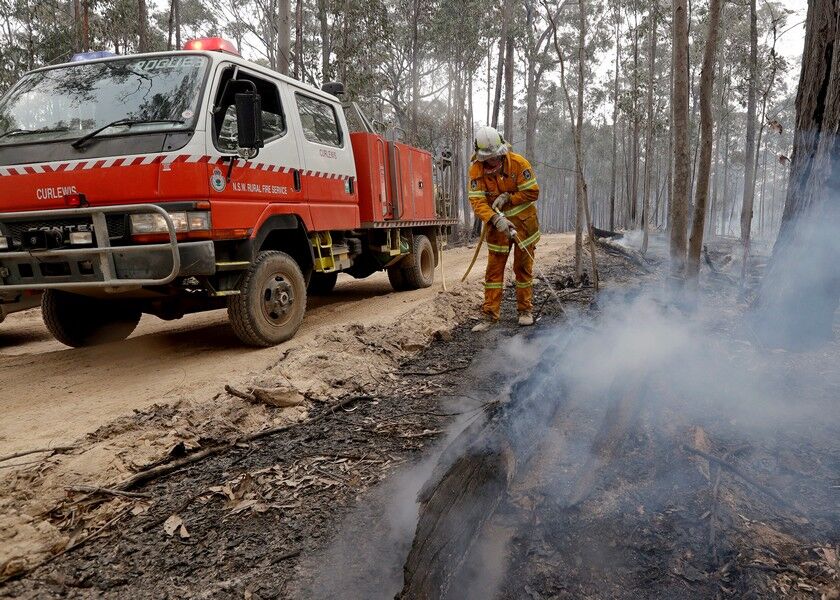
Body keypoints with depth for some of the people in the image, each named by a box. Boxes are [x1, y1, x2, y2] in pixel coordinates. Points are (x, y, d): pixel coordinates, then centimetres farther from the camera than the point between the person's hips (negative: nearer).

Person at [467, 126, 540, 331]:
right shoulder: (476, 170, -11)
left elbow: (532, 192, -12)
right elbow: (477, 201, -19)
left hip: (524, 221, -1)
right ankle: (490, 315, 7)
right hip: (497, 225, 1)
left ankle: (525, 310, 20)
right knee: (494, 270, 2)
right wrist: (495, 219, -33)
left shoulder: (518, 163, -15)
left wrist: (507, 198, -21)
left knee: (523, 268, 7)